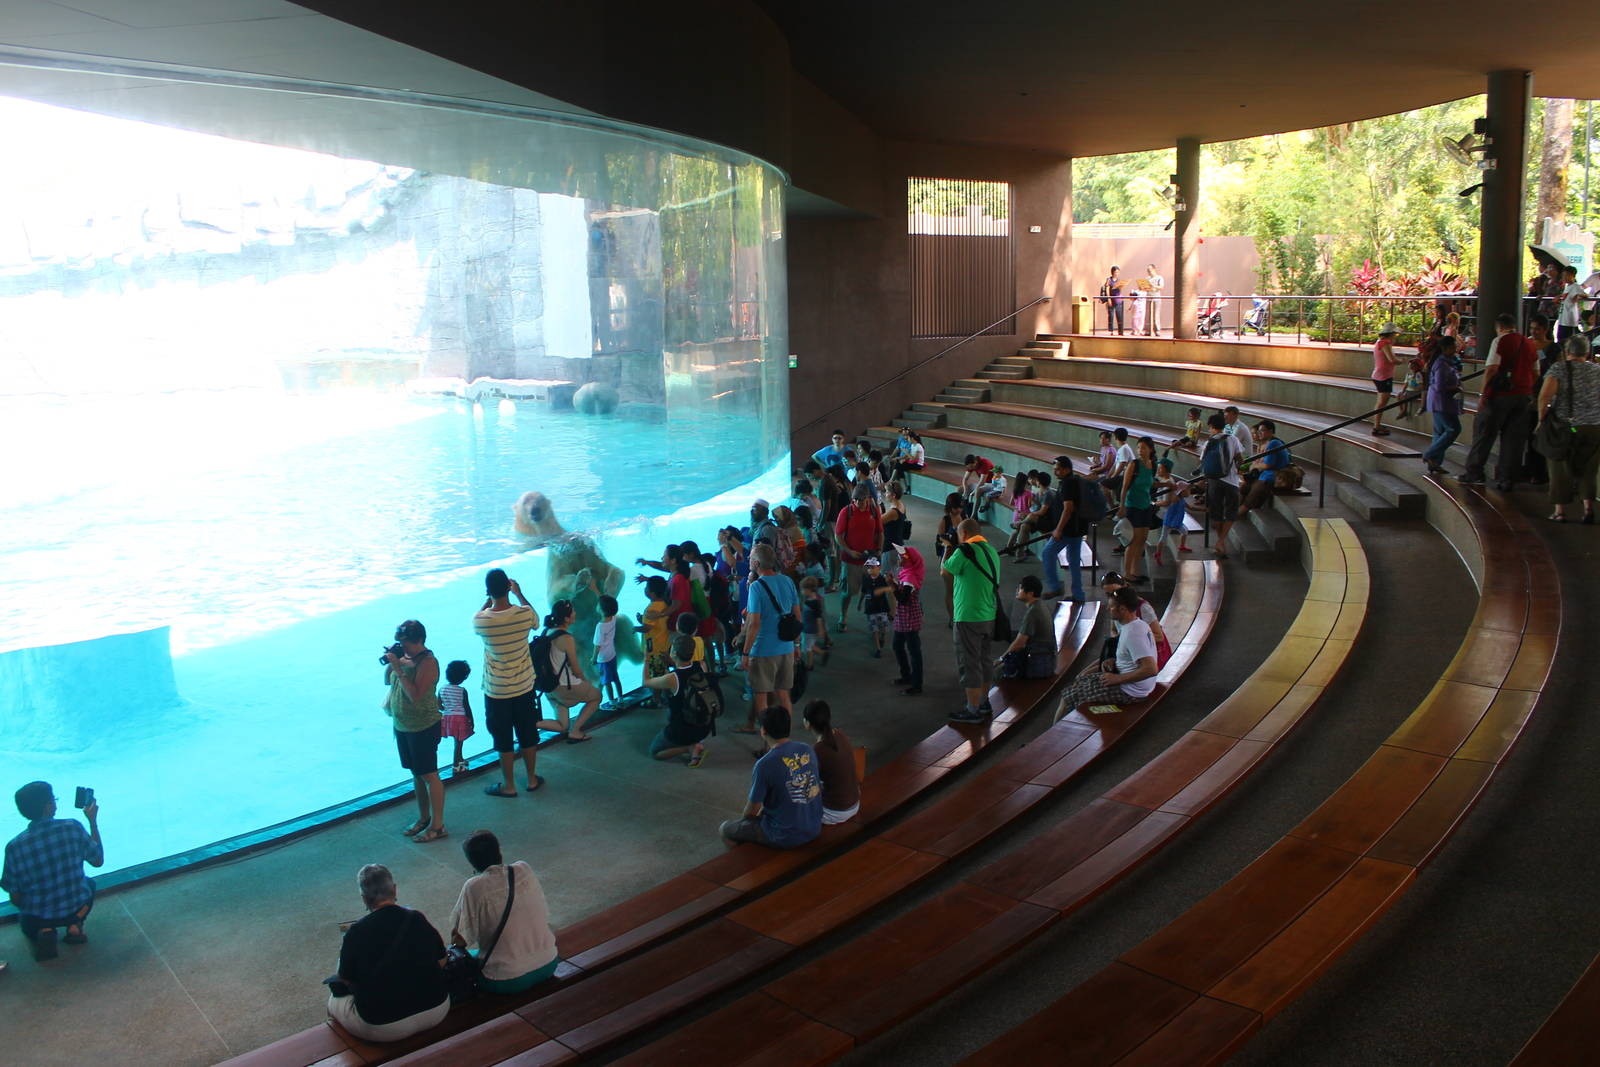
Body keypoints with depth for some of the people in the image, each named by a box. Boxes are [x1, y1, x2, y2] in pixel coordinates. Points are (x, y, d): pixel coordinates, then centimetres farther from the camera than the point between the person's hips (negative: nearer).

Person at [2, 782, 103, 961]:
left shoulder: (14, 847, -18)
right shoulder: (72, 828, -19)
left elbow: (15, 898, -9)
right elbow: (98, 861, -3)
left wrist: (24, 906, 16)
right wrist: (93, 821, 4)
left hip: (36, 919, 0)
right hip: (76, 908, 0)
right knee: (89, 883, 34)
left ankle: (44, 931, 2)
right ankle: (75, 925, 6)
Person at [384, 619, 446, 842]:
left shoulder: (427, 663, -21)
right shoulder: (404, 657, 4)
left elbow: (415, 695, -29)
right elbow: (387, 681, 13)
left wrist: (398, 668, -28)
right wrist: (390, 663, -5)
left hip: (424, 728, -8)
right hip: (402, 726, 8)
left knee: (429, 775, -1)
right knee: (416, 773, 18)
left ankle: (437, 825, 7)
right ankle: (423, 818, 31)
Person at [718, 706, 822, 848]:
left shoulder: (764, 765, -22)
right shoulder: (808, 751, -3)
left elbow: (752, 811, -12)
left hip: (786, 838, -6)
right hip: (814, 830, 7)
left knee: (726, 829, 12)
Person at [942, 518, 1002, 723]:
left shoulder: (964, 551, -16)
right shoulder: (991, 551, 9)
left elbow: (944, 570, -5)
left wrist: (948, 549, 8)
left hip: (968, 618, -8)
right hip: (988, 616, 8)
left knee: (969, 663, -1)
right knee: (983, 659, 20)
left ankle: (973, 710, 4)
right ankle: (983, 702, 32)